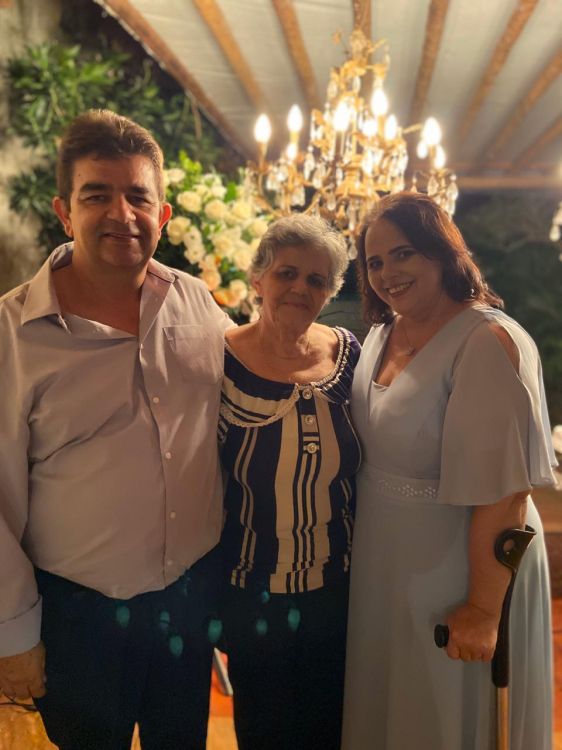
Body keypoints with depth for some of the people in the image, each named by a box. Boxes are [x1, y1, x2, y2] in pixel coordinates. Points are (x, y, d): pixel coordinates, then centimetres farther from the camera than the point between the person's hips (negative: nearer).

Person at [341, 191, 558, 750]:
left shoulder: (487, 343, -23)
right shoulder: (381, 334, 2)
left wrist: (483, 610, -20)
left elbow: (504, 492, -24)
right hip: (381, 572, 7)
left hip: (454, 578, -7)